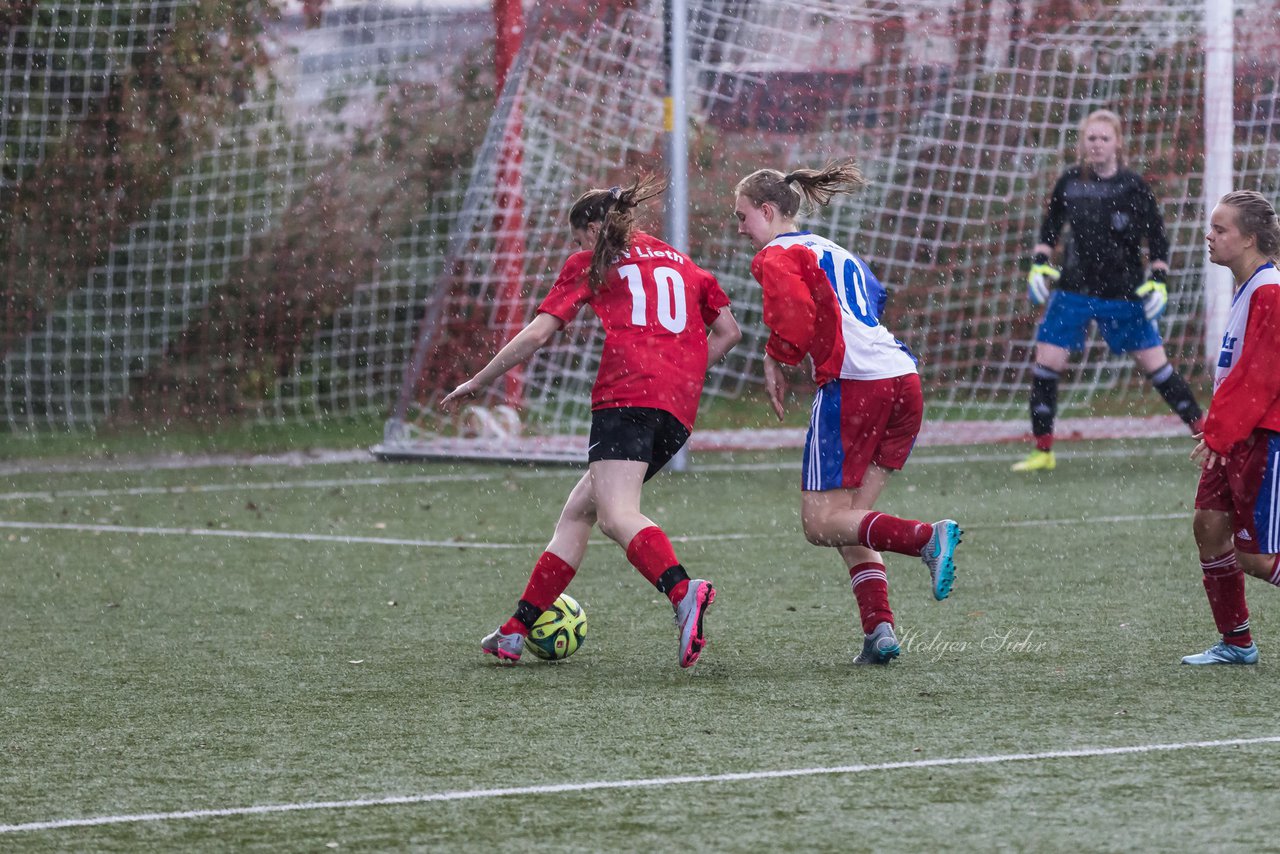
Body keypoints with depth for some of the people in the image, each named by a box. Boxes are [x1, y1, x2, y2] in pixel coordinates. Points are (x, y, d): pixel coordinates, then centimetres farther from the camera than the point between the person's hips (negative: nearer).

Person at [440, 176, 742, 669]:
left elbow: (536, 336, 10)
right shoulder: (681, 263, 29)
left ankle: (683, 593, -51)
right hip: (679, 408, 7)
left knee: (617, 516, -23)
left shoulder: (591, 263, 14)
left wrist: (476, 383, 19)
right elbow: (728, 332, 24)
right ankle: (515, 631, 15)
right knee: (578, 510, 15)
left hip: (627, 394, -7)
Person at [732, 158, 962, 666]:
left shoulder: (777, 256, 2)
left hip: (854, 388, -8)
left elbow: (795, 319, -15)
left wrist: (774, 361, 3)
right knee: (850, 520, 13)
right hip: (904, 381, 8)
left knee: (822, 523, -3)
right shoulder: (831, 250, 28)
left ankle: (928, 538, -26)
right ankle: (878, 629, -4)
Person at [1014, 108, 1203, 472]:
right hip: (1073, 290, 3)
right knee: (1045, 365, -4)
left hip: (1124, 293, -3)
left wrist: (1158, 282, -9)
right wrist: (1039, 264, 6)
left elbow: (1157, 238, 0)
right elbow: (1050, 226, 16)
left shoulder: (1133, 187, -6)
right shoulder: (1070, 182, 1)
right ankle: (1043, 452, 6)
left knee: (1156, 365, -1)